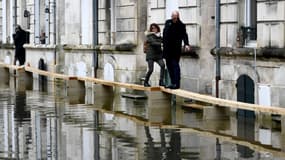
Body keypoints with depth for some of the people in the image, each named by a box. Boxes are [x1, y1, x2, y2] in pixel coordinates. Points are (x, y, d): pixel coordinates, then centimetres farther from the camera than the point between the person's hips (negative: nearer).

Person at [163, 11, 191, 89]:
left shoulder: (181, 25, -5)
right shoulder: (168, 22, 9)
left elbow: (184, 35, -15)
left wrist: (186, 44, -30)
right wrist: (164, 44, 16)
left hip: (176, 49, -6)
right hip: (167, 49, 6)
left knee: (175, 65, -10)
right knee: (169, 65, 9)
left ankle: (177, 83, -11)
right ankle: (173, 83, 16)